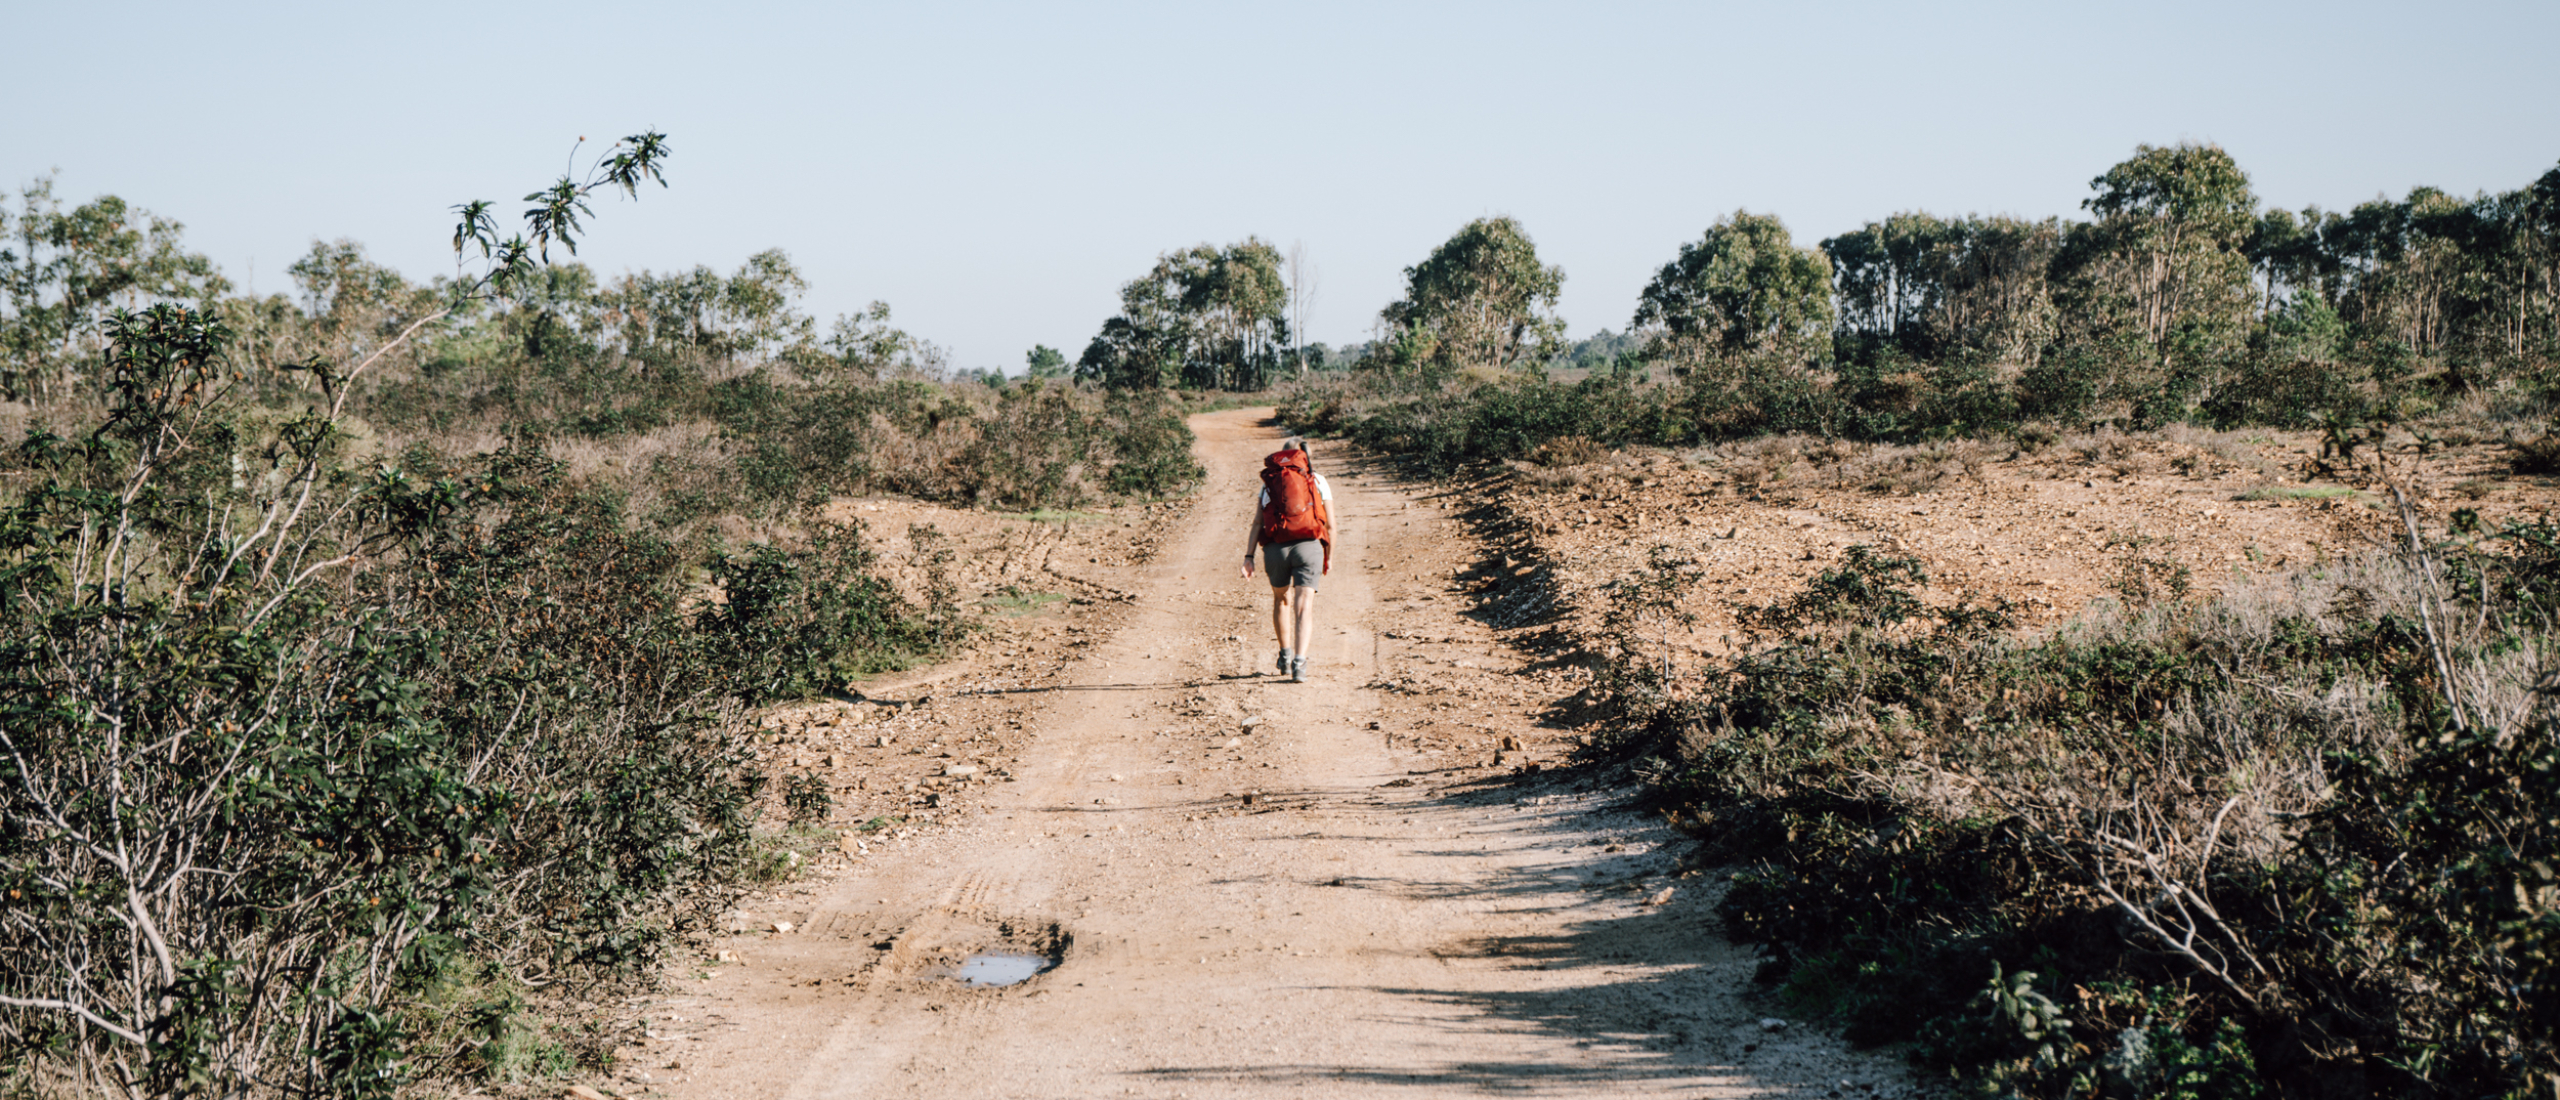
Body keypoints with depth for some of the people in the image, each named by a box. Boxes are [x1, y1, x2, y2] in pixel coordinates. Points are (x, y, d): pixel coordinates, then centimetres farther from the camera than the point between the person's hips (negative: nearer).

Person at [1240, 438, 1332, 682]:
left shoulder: (1270, 482, 15)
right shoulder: (1318, 481, 12)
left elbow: (1257, 523, 5)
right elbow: (1330, 525, 10)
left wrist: (1249, 557, 2)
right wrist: (1329, 557, 22)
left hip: (1275, 548, 2)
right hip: (1308, 546, -2)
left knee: (1282, 600, 25)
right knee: (1304, 608, -5)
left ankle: (1285, 655, 32)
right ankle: (1299, 662, -21)